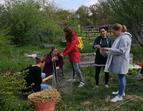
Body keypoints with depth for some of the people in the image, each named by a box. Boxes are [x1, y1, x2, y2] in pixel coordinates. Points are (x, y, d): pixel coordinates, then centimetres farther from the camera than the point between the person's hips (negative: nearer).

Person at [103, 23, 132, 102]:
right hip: (118, 60, 10)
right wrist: (109, 51, 8)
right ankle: (121, 91, 31)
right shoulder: (120, 37, 14)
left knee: (121, 77, -4)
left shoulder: (124, 38, -19)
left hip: (121, 61, -10)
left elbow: (121, 51, -24)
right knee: (121, 76, 18)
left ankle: (120, 96, 3)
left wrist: (108, 49, -25)